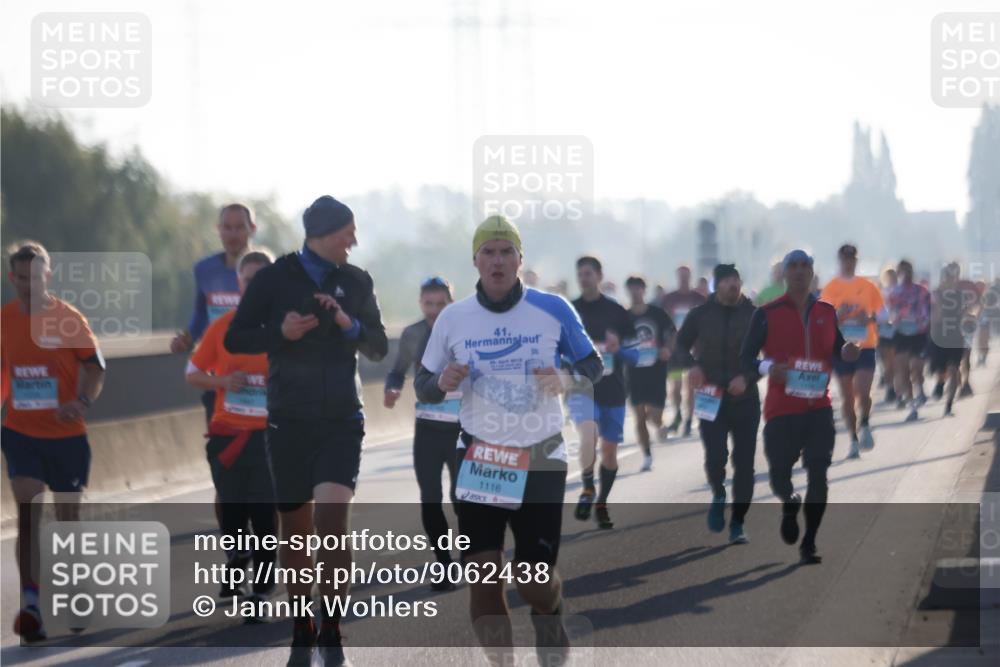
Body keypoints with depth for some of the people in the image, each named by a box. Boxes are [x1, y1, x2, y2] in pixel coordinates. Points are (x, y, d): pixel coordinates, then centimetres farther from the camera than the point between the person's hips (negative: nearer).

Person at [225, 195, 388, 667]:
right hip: (289, 421, 0)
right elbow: (234, 339, 1)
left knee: (331, 518, -18)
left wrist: (349, 325, -9)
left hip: (341, 421, 0)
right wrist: (281, 332, -16)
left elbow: (379, 348, 11)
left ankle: (332, 629, -10)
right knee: (295, 528, 5)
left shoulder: (356, 282, 7)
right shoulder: (274, 278, 0)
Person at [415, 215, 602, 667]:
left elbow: (593, 367, 4)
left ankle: (550, 615, 35)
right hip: (479, 458, 1)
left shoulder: (553, 310, -7)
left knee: (534, 582, -2)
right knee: (481, 574, -7)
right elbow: (423, 389, 7)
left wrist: (565, 379, -18)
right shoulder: (452, 318, -2)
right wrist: (442, 382, -17)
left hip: (541, 460, -1)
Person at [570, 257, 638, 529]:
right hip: (581, 387, -2)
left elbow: (635, 355, 5)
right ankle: (588, 488, -8)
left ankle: (601, 504, 24)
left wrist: (618, 349, -15)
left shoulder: (616, 312, 4)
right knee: (588, 432, -28)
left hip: (612, 388, 2)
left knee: (610, 448, 6)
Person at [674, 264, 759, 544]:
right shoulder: (701, 314, 3)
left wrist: (748, 377, -13)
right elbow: (681, 345, 11)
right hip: (710, 397, 0)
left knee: (744, 462, -2)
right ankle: (718, 495, 21)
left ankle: (738, 522, 8)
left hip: (745, 398, 0)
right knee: (715, 456, -12)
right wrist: (692, 365, -10)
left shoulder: (754, 315, 0)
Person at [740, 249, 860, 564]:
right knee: (779, 477, 1)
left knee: (818, 476, -5)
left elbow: (836, 350, 20)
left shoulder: (827, 312, 9)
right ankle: (790, 504, 38)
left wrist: (846, 352, -3)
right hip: (782, 408, -2)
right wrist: (767, 367, -23)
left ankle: (809, 545, 5)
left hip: (819, 408, 2)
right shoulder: (767, 314, -3)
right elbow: (745, 360, -3)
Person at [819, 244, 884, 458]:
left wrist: (870, 318, -12)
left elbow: (881, 313, 10)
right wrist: (838, 315, -19)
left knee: (862, 392, -15)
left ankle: (864, 426, 12)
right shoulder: (831, 288, 3)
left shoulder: (867, 286, 5)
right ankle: (854, 440, 13)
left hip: (865, 346, -1)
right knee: (846, 397, 3)